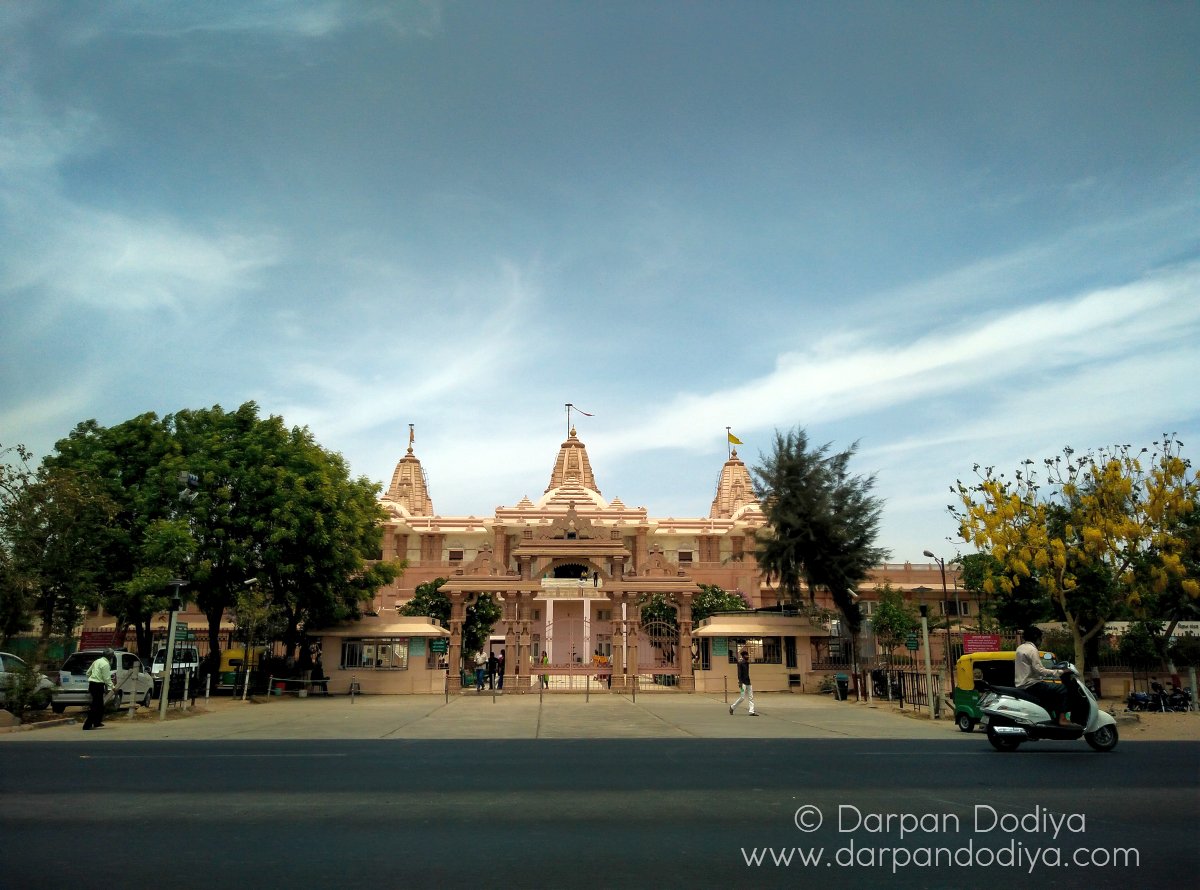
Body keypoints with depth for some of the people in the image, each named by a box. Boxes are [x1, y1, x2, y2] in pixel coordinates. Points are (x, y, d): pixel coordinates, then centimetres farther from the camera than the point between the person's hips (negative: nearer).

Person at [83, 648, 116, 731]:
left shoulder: (97, 661, 13)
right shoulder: (106, 664, -14)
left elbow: (88, 672, 20)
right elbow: (107, 678, -15)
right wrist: (113, 686, -7)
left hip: (92, 684, 10)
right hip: (98, 685, -10)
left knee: (100, 705, 20)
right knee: (96, 706, -6)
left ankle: (97, 722, 29)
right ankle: (87, 725, -9)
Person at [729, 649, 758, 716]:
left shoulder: (747, 663, 13)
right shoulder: (740, 663, -10)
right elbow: (739, 673, -16)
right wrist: (740, 682, -22)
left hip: (748, 682, 8)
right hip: (743, 683, -8)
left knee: (750, 697, 3)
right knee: (742, 697, -6)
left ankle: (752, 711, 3)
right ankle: (732, 707, 10)